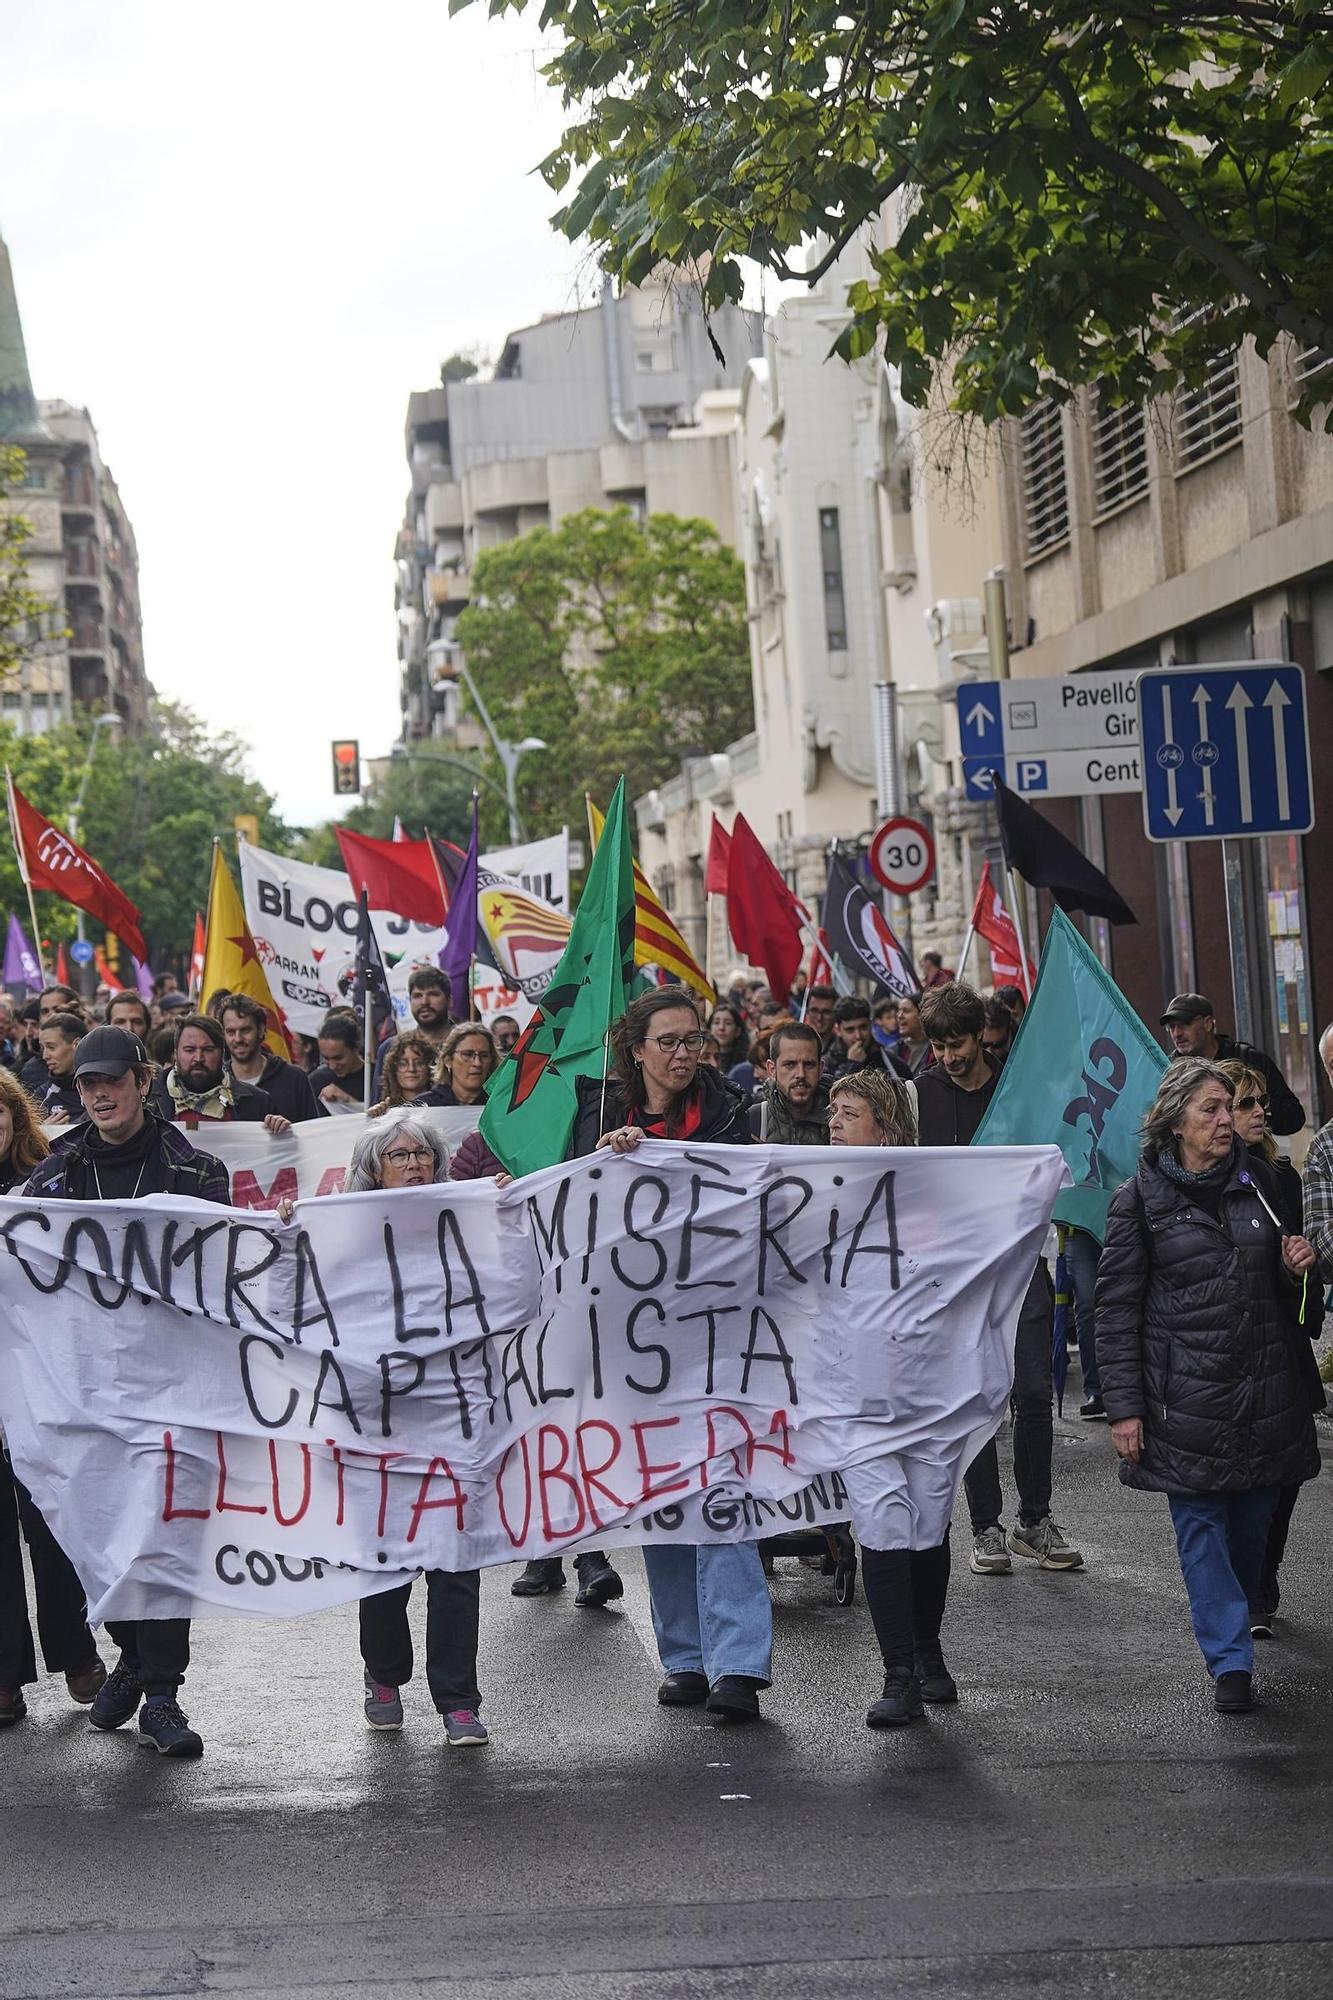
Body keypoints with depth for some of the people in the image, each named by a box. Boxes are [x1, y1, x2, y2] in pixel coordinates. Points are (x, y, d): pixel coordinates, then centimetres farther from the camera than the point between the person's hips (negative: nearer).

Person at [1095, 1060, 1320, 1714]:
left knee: (1254, 1518, 8)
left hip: (1264, 1385, 4)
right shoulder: (1140, 1199, -3)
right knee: (1200, 1522, -4)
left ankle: (1238, 1615, 30)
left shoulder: (1258, 1181, 10)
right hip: (1185, 1395, -4)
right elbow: (1117, 1308, -3)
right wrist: (1123, 1406, -8)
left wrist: (1299, 1267, -2)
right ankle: (1230, 1659, 0)